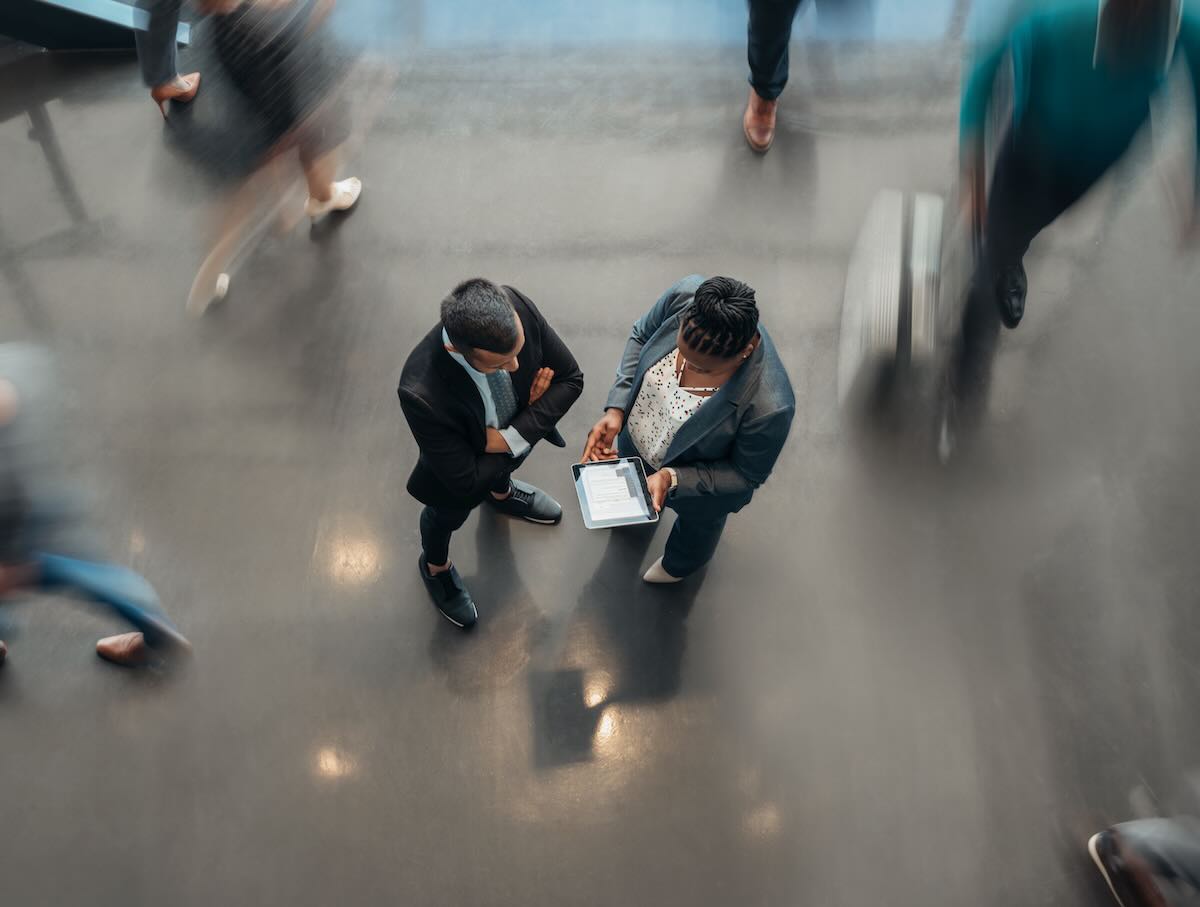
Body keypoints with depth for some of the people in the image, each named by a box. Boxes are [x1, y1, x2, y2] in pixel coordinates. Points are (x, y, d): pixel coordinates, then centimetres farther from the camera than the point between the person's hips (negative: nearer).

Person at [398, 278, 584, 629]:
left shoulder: (518, 306, -37)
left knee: (506, 468, 38)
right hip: (458, 480, -3)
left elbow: (571, 378, -22)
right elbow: (466, 481, -34)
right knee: (446, 518, 31)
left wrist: (513, 437, -32)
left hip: (515, 446, 4)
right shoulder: (422, 393, -47)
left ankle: (501, 495, 76)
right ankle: (435, 567, 65)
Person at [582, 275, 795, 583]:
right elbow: (641, 336, -12)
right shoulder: (687, 294, -36)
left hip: (700, 480, -3)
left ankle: (681, 564, 72)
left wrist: (671, 479, -32)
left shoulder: (770, 406, -46)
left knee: (697, 522, 35)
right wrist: (616, 408, -22)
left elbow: (747, 475, -24)